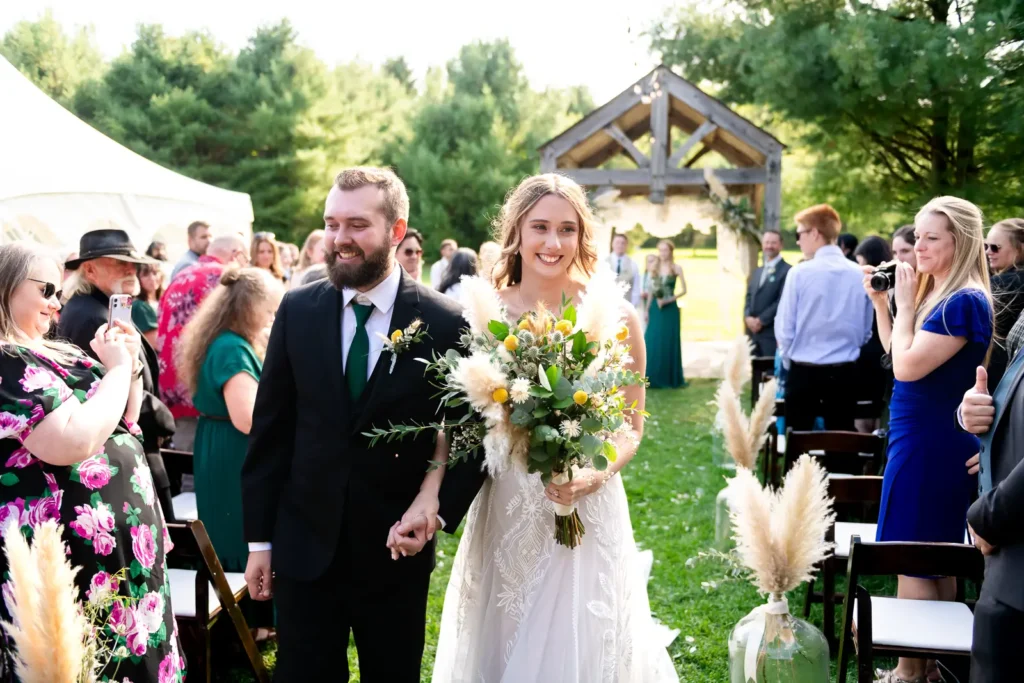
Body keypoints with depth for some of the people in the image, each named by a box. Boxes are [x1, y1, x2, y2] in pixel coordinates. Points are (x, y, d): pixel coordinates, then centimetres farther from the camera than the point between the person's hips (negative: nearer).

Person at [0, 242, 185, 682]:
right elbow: (74, 441, -28)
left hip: (119, 533, 9)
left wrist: (131, 365, 3)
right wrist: (117, 369, -16)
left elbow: (123, 421, 20)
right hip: (74, 548, -9)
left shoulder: (59, 352, 12)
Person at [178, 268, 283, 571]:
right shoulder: (232, 349, -19)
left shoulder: (234, 345, 13)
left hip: (227, 461, 11)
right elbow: (246, 419, -26)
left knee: (234, 547, 15)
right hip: (235, 465, -11)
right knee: (247, 549, -5)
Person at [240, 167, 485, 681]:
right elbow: (269, 430, 1)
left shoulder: (446, 324, -9)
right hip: (304, 546, 1)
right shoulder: (298, 311, -2)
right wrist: (259, 539, 2)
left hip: (396, 551, -1)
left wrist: (439, 509, -15)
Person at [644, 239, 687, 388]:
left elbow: (684, 290, -4)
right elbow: (651, 290, 11)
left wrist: (669, 300, -15)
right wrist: (647, 310, 6)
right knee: (652, 342, 0)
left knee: (669, 343, 1)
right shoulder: (655, 268, 8)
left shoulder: (676, 268, -2)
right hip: (655, 309, 3)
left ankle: (669, 378, 10)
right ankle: (652, 378, 8)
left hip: (670, 309, -3)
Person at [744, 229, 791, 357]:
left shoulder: (787, 271, -6)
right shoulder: (756, 272, 21)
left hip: (773, 333, -7)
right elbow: (749, 298, 17)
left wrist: (761, 320, -14)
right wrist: (748, 317, -3)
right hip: (753, 332, 7)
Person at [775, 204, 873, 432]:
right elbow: (865, 331, 8)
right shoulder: (861, 275, -1)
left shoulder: (800, 273, -11)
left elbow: (784, 329, -5)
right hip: (844, 373, 3)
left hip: (804, 372, -3)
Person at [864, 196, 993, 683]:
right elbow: (895, 351, 19)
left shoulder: (965, 302, -19)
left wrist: (904, 303, -14)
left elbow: (908, 366, -23)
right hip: (925, 436, 10)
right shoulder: (935, 292, 10)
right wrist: (880, 301, 8)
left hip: (931, 440, -10)